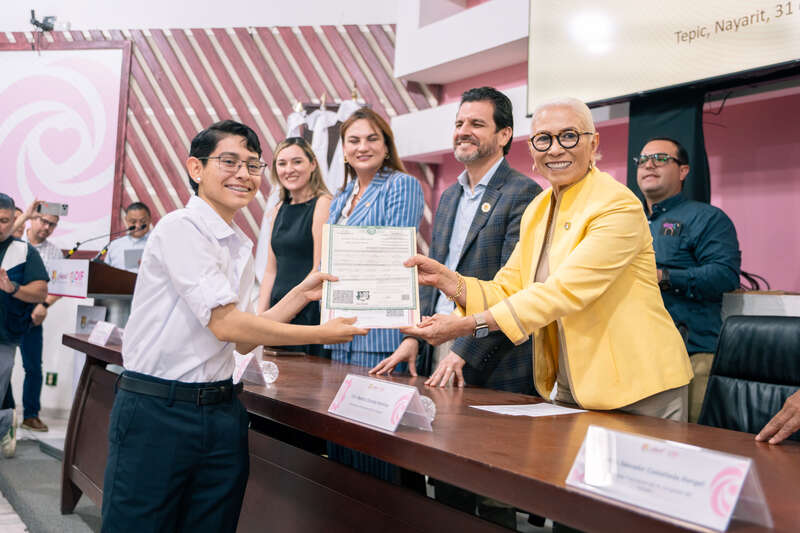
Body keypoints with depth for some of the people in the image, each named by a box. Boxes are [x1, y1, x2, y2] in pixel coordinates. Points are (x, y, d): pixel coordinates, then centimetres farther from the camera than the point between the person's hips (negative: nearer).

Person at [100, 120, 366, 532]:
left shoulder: (241, 247, 12)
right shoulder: (181, 228, -12)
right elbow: (226, 325, -19)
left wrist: (303, 293, 6)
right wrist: (321, 334, -13)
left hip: (222, 412, 7)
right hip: (157, 409, -7)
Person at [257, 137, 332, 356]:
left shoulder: (323, 204, -9)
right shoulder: (279, 210, 13)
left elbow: (320, 271, -13)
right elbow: (271, 270, 14)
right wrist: (260, 318, 6)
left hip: (310, 311, -7)